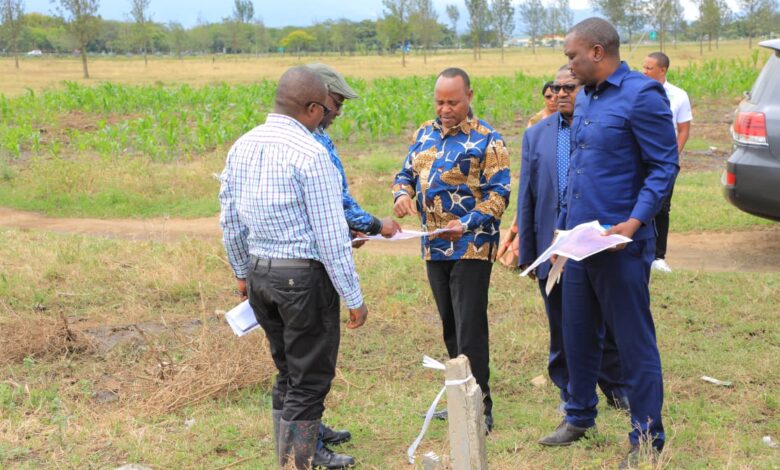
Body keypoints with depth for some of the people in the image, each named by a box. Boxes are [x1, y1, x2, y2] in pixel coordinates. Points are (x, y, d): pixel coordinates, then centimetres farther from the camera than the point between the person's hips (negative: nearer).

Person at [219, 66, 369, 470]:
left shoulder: (242, 146, 5)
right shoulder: (311, 154, -17)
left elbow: (229, 219, 13)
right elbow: (331, 235, -16)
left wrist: (242, 272, 26)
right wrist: (353, 297, -9)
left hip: (259, 273, 8)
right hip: (305, 275, -8)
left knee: (288, 374, 21)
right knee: (309, 381, 4)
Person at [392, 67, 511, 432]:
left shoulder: (486, 139, -8)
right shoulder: (424, 135, 11)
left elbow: (499, 193, -12)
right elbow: (405, 174, 17)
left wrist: (466, 224, -26)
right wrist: (402, 194, -7)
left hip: (471, 247, -6)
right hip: (434, 247, 6)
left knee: (470, 330, -6)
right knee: (450, 327, 15)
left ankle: (480, 410, 1)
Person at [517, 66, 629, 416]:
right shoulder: (536, 135, 7)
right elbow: (526, 198, 8)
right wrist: (526, 252, 6)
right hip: (553, 247, 3)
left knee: (607, 323, 9)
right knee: (562, 328, 11)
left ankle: (616, 388, 26)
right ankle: (571, 394, 25)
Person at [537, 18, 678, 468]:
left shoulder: (642, 95, -13)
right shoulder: (584, 99, 12)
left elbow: (665, 167, -15)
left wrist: (635, 222, -24)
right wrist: (562, 227, 19)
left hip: (621, 245, -8)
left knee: (635, 344, 1)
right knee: (578, 336, 17)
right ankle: (580, 418, 34)